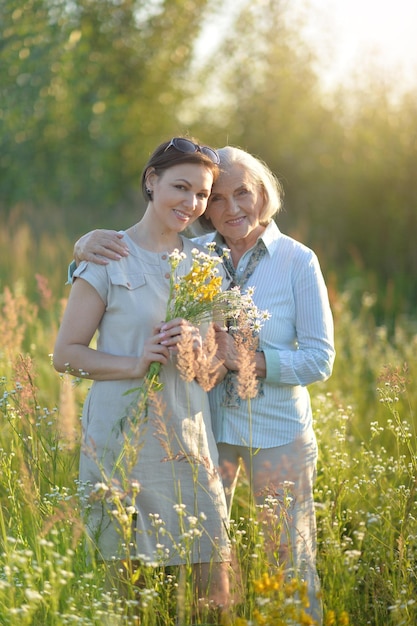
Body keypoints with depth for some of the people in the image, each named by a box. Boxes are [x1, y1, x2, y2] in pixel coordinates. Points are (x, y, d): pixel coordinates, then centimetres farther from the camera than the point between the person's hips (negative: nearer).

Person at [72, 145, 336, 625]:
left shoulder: (297, 262, -7)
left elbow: (319, 359, -9)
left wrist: (244, 359, -22)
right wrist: (89, 242, -21)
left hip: (277, 430, -2)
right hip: (206, 423, 2)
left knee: (292, 560, 8)